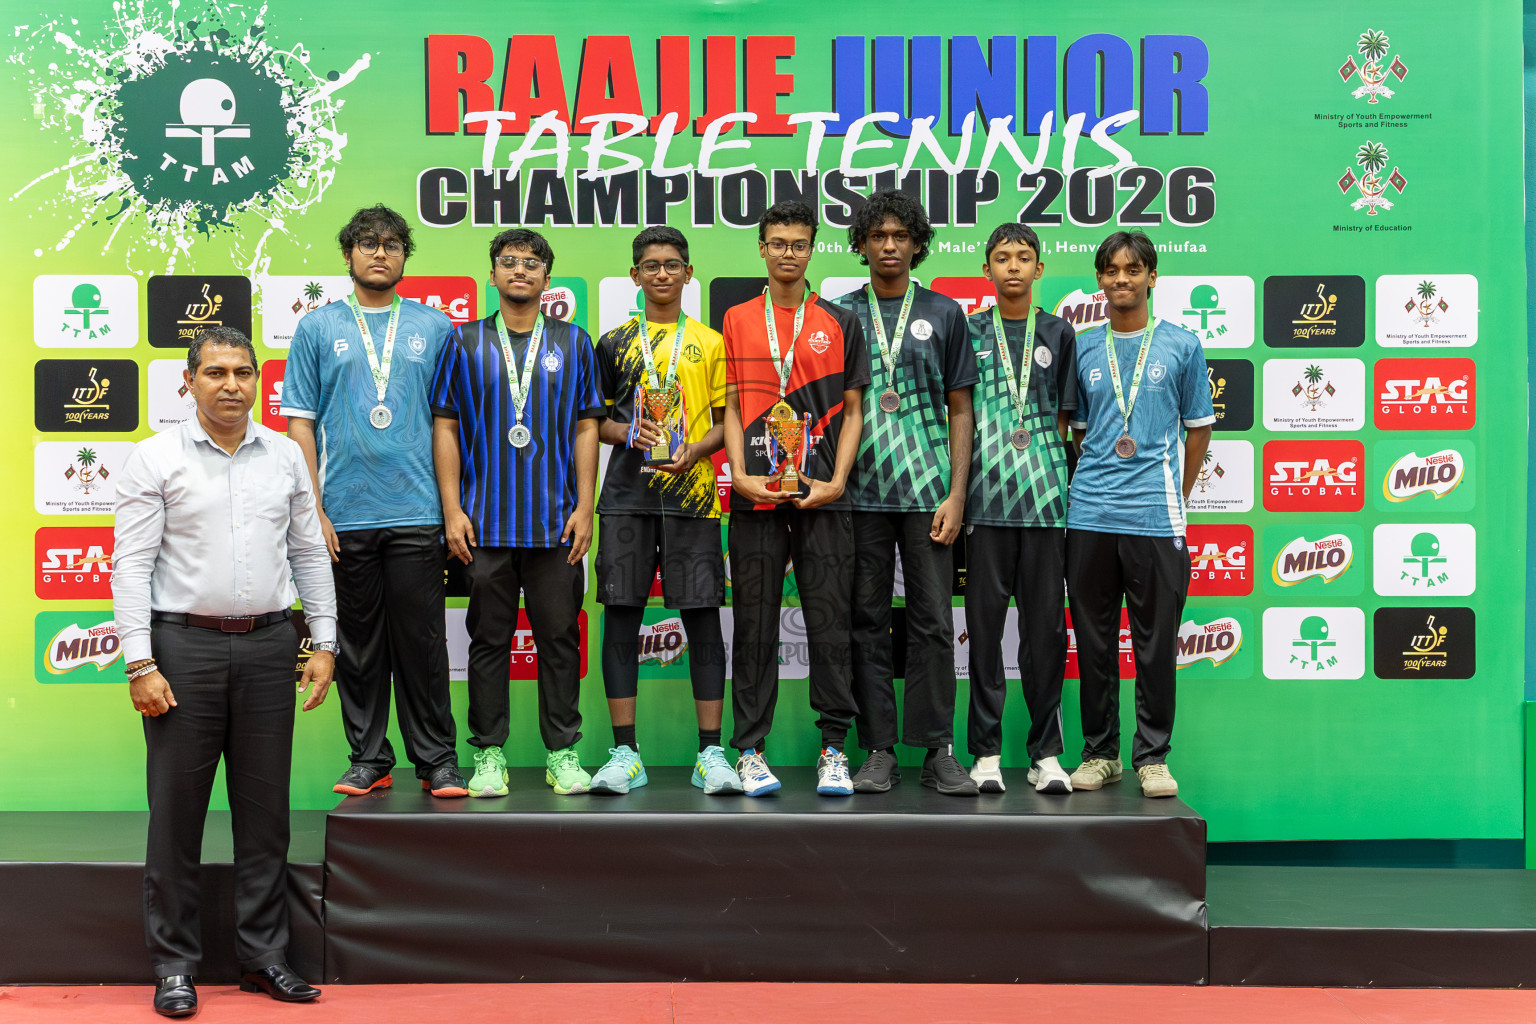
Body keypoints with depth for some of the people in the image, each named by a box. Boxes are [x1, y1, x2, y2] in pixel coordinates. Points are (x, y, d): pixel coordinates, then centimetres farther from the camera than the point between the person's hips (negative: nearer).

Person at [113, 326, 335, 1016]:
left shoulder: (285, 456, 10)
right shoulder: (156, 458, -1)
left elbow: (310, 553, 13)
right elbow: (131, 566, -5)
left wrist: (324, 643, 7)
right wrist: (140, 663, -11)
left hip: (267, 647, 3)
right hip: (184, 647, -3)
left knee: (266, 809, 8)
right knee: (176, 810, 2)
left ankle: (264, 955, 18)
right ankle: (174, 963, 13)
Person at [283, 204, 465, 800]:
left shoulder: (434, 327, 9)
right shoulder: (318, 328, 8)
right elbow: (300, 422, 5)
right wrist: (313, 510, -3)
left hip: (416, 511, 0)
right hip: (344, 516, 0)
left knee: (422, 641, 0)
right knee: (358, 644, 7)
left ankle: (437, 761, 9)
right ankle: (368, 759, 17)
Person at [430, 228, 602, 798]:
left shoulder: (573, 344, 11)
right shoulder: (464, 343, 9)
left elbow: (586, 428, 8)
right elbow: (444, 427, 6)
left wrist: (584, 507, -1)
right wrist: (451, 509, -3)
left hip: (556, 522, 1)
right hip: (484, 521, 0)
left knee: (559, 637, 3)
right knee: (489, 639, 3)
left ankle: (563, 752, 11)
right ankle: (488, 754, 11)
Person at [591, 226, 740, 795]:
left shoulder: (711, 343, 10)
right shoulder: (615, 342, 13)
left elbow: (728, 420, 8)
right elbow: (594, 420, 14)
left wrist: (695, 450, -10)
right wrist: (631, 433, -6)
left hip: (692, 493, -1)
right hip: (626, 495, 1)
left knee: (702, 616, -2)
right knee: (620, 614, -1)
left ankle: (710, 754, 4)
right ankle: (625, 754, 6)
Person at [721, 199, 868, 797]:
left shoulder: (841, 325, 10)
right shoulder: (736, 321, 10)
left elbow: (852, 411, 8)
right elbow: (731, 407, 8)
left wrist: (837, 480, -4)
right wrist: (741, 474, -6)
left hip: (822, 498, 0)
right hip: (755, 497, 0)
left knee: (830, 623, 0)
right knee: (755, 627, 3)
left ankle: (834, 749, 8)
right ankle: (751, 752, 10)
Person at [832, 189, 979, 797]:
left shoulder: (943, 313, 9)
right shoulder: (839, 314, 10)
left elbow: (960, 410, 7)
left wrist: (956, 494, -2)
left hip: (927, 491, 0)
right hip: (860, 491, 1)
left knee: (933, 621, -1)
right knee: (868, 622, 3)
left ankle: (938, 751, 6)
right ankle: (879, 752, 10)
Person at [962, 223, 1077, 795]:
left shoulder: (1058, 334, 12)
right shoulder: (969, 333, 8)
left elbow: (1062, 416, 13)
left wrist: (1047, 472, 3)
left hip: (1044, 498, 1)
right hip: (985, 496, -1)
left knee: (1046, 625, 2)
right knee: (985, 624, 1)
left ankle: (1046, 753, 9)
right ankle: (986, 752, 8)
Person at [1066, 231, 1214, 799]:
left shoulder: (1181, 345, 6)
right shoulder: (1082, 348, 10)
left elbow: (1198, 428, 11)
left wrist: (1177, 496, 9)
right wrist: (1092, 487, 10)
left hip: (1155, 516, -2)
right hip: (1089, 514, 2)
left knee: (1156, 641, 2)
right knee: (1094, 641, 6)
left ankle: (1152, 756, 11)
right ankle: (1099, 751, 17)